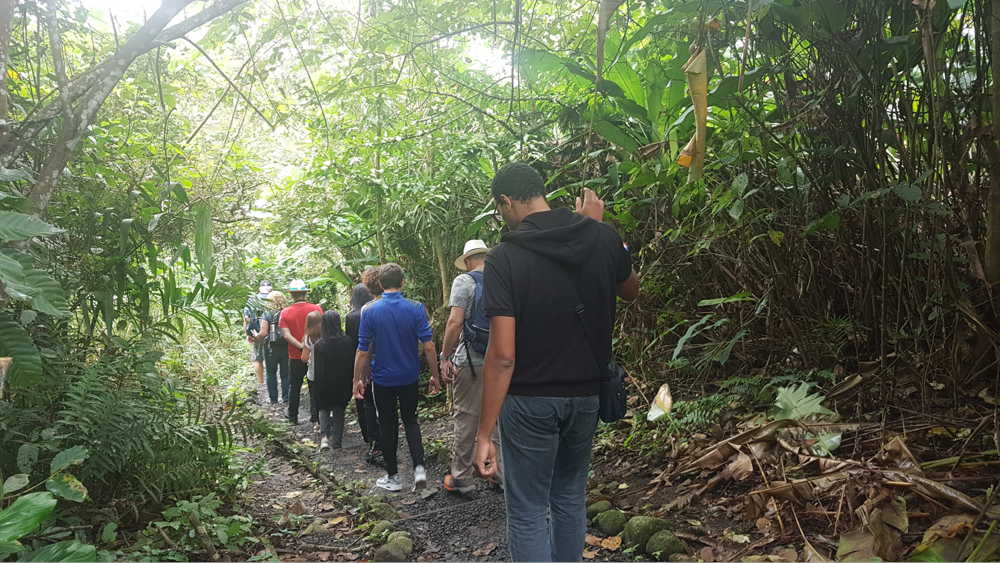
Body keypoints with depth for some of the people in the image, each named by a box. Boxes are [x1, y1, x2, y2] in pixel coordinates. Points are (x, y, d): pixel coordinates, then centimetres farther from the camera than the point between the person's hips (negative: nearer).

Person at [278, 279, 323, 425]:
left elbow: (286, 335, -13)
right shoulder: (316, 309, -9)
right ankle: (316, 416, 15)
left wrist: (301, 346, -16)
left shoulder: (285, 312, -6)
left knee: (294, 386, 14)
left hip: (295, 357, 1)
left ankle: (293, 416, 20)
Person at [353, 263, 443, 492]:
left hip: (383, 379, -1)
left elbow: (362, 351, -7)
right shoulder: (416, 309, -10)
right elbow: (428, 346, -11)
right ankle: (419, 467, 0)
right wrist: (434, 375, -1)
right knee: (410, 420, 17)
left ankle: (392, 476, 18)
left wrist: (358, 379, 4)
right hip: (410, 377, 1)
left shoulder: (370, 311, -9)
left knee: (387, 425, 12)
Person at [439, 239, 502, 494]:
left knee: (466, 418, 3)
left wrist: (445, 358, -8)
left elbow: (455, 322, -14)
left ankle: (462, 478, 11)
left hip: (470, 360, -4)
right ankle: (504, 473, 20)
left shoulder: (464, 281, -5)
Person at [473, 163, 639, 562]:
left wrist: (484, 434, -14)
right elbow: (631, 290, 17)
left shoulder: (504, 258, -16)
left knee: (527, 512, 7)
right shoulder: (602, 237, -4)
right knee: (570, 497, 22)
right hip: (585, 395, 5)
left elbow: (503, 355, -20)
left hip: (530, 401, -4)